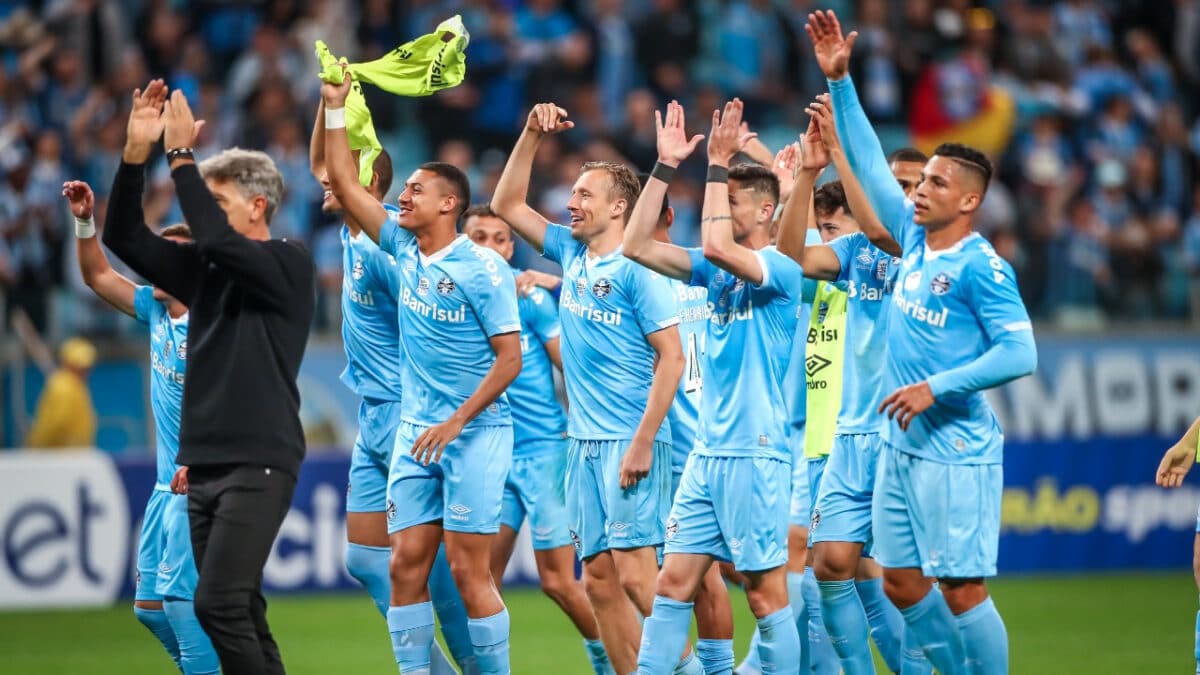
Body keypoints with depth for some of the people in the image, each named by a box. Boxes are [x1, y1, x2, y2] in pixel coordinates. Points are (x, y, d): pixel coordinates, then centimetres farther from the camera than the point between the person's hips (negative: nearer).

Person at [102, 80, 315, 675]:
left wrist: (181, 156, -17)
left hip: (259, 463, -7)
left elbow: (217, 240, -22)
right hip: (206, 463, 7)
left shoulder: (288, 263, -6)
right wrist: (137, 150, -5)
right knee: (237, 612, 6)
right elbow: (123, 236, 7)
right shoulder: (203, 269, 13)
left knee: (219, 604, -18)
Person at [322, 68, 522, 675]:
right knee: (406, 564, 1)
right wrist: (335, 108, 5)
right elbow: (345, 184, 12)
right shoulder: (404, 248, 8)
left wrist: (456, 422, -16)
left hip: (474, 432, -6)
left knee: (468, 570, -8)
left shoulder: (482, 270, -11)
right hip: (415, 431, 6)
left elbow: (509, 358, -12)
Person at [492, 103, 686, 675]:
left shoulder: (636, 269, -9)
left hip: (630, 442, -8)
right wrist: (532, 135, 10)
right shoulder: (571, 254, 12)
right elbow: (506, 205, 21)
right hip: (584, 442, 8)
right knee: (599, 579, 5)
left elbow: (671, 358, -13)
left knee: (634, 574, -13)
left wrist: (643, 441, -19)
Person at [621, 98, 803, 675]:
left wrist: (718, 163, -20)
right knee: (673, 581, 3)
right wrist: (666, 166, 4)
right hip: (706, 452, 8)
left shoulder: (780, 271, -10)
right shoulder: (717, 271, 13)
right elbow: (637, 245, 8)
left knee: (765, 590, -3)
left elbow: (717, 246, -28)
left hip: (755, 453, -8)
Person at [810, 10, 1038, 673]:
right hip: (902, 445, 8)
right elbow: (870, 163, 17)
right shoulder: (915, 238, 9)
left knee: (961, 590, -8)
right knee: (902, 584, 10)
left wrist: (937, 387, -19)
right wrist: (839, 82, 14)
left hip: (955, 452, -8)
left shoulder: (982, 267, -13)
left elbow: (1021, 354, -17)